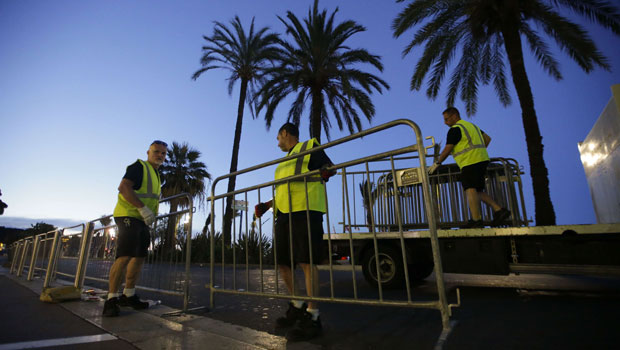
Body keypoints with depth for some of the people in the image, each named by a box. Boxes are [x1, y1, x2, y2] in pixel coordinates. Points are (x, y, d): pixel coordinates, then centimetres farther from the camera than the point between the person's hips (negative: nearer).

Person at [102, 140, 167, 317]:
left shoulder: (156, 175, 21)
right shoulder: (139, 166, -6)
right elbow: (123, 187, -20)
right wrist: (143, 208, -25)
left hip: (141, 220, 9)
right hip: (128, 216, -9)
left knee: (139, 257, 10)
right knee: (124, 257, -14)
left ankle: (128, 295, 20)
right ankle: (111, 299, -5)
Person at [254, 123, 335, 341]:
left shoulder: (310, 146, 9)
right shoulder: (285, 162, 31)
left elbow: (329, 167, -2)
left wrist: (325, 171, -24)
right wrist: (266, 205, 21)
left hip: (305, 210, -8)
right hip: (284, 213, 9)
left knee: (306, 261, -10)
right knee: (282, 262, 8)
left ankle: (313, 317, 0)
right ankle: (297, 306, 25)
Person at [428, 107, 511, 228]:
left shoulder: (455, 129, -5)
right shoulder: (471, 125, 24)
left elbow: (447, 150, -9)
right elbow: (487, 138, 27)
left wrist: (436, 163, -2)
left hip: (471, 162, -10)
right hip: (482, 160, 10)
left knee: (470, 190, -13)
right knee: (477, 191, 12)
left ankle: (476, 220, -17)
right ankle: (499, 210, 5)